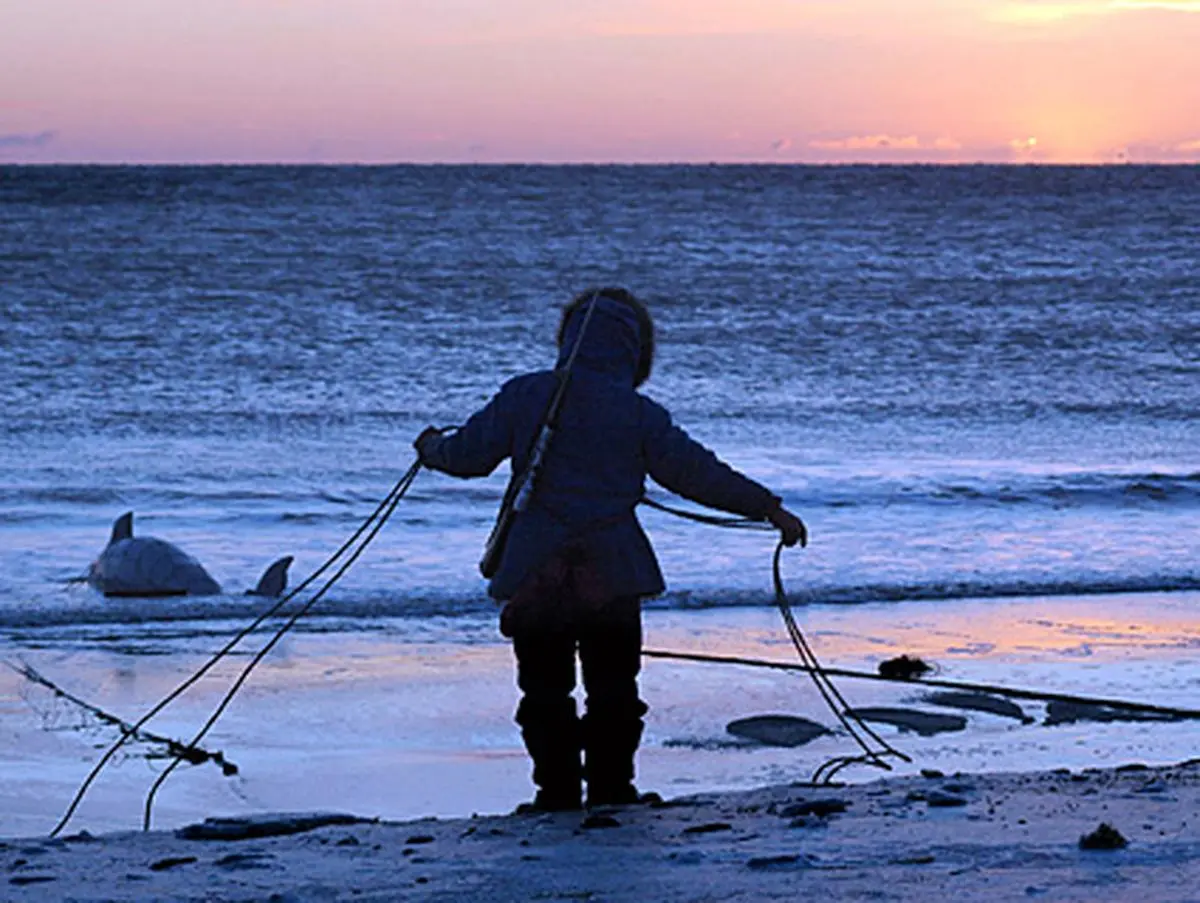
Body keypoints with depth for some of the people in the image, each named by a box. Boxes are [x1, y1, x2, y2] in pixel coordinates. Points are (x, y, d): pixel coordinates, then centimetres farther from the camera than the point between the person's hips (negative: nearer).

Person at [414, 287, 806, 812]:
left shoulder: (523, 397, 1)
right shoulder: (640, 415, -3)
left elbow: (469, 455, 9)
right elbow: (697, 473, 0)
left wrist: (432, 449, 32)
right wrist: (769, 509, 8)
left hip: (535, 575, 1)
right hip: (612, 576, -1)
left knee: (545, 690, 10)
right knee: (613, 690, 10)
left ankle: (558, 792, 8)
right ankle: (611, 791, 9)